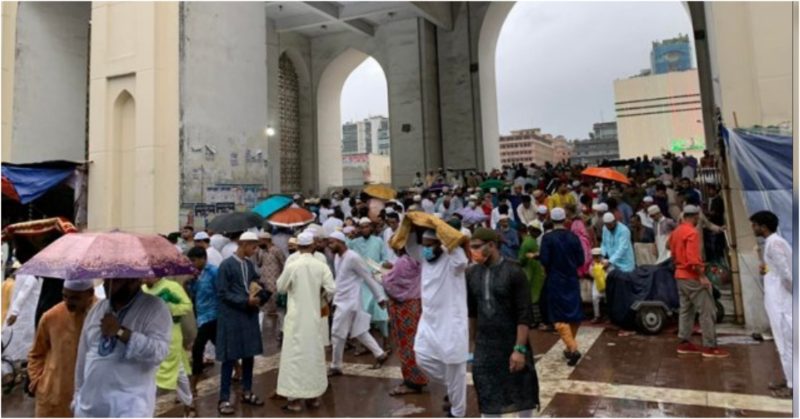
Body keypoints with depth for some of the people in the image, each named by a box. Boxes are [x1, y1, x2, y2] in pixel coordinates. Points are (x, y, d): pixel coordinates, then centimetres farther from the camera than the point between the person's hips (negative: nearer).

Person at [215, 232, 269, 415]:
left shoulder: (249, 264, 7)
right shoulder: (226, 265, -12)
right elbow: (222, 293, -13)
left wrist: (258, 297, -5)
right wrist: (246, 301, -19)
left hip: (250, 316, 6)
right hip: (232, 317, -6)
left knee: (249, 355, 13)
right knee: (230, 358, 1)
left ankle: (247, 393, 27)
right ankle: (224, 399, 12)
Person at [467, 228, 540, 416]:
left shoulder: (513, 272, -14)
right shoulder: (471, 273, 0)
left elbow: (525, 314, -15)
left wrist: (520, 348, -19)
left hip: (512, 344, -4)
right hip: (484, 345, 4)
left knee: (522, 392, 14)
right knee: (488, 396, 11)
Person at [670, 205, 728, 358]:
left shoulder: (676, 232, 10)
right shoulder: (692, 232, -17)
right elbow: (693, 257, -24)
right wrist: (702, 276, -21)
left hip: (680, 275, 9)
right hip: (692, 277, -9)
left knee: (686, 310, 14)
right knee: (707, 311, -4)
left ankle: (684, 343, 16)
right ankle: (710, 346, -2)